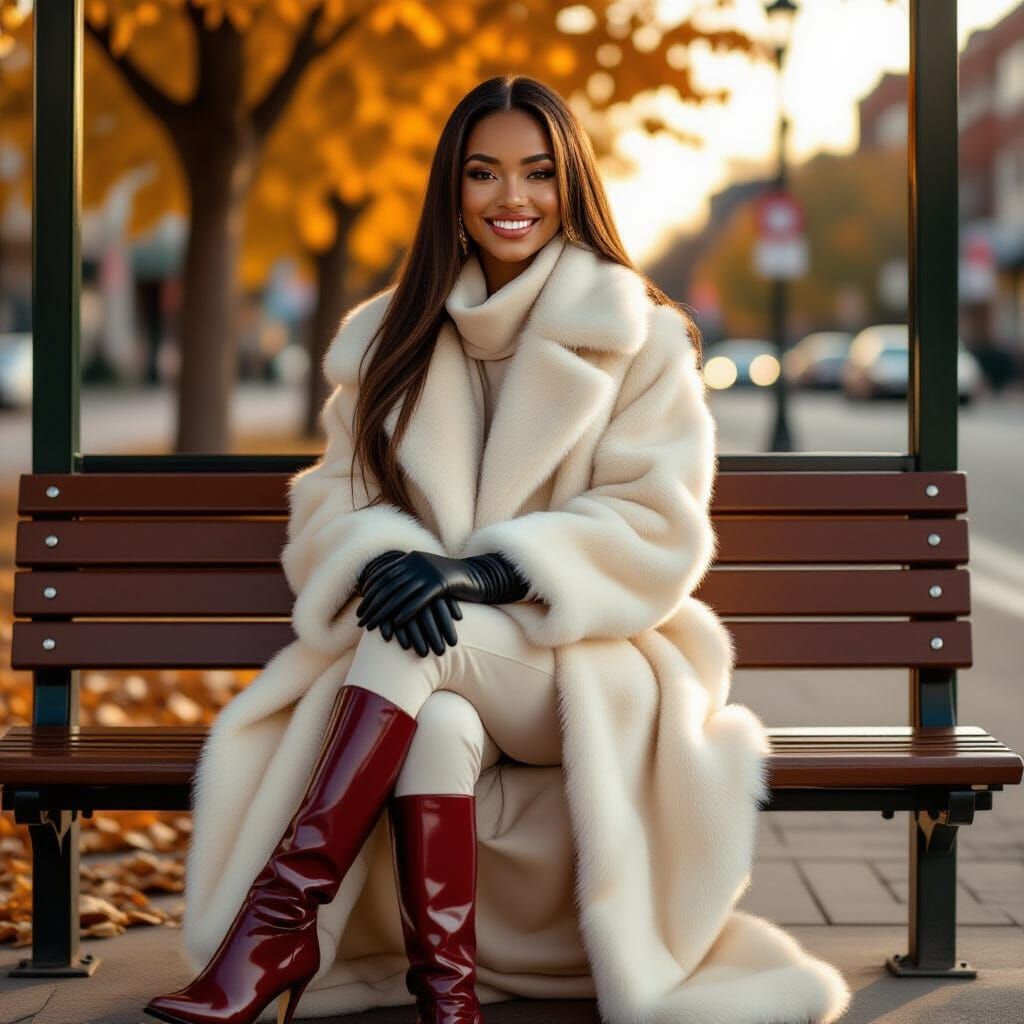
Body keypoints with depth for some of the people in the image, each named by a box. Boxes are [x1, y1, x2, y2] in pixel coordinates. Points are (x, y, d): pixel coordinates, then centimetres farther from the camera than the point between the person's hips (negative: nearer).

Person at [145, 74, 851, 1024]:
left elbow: (658, 526, -7)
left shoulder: (642, 337, 2)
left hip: (591, 662, -2)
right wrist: (386, 562, -21)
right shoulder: (389, 337, 12)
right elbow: (333, 503, 5)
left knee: (421, 640, -33)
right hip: (440, 678, 3)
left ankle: (282, 918, -35)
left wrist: (482, 569, -22)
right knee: (436, 721, -34)